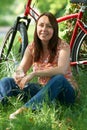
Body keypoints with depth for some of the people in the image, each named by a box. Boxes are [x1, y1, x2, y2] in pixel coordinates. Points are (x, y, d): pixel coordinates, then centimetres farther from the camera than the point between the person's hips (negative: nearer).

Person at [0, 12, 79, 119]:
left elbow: (62, 70, -30)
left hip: (63, 90, -5)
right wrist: (19, 75, -29)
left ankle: (24, 109, -45)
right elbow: (21, 69, -3)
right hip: (42, 88, 5)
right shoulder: (32, 47, 2)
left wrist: (34, 74, -40)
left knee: (59, 79, -39)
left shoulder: (62, 46, -13)